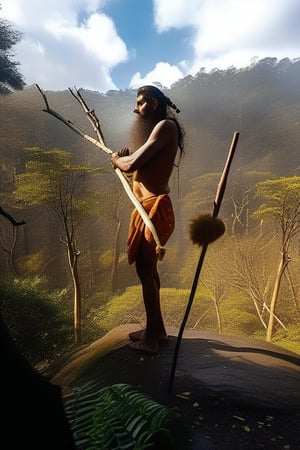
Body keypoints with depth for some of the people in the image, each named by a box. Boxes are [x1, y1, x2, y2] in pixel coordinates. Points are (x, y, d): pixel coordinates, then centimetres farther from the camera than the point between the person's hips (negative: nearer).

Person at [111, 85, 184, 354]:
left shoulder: (166, 126, -9)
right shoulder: (157, 130, 22)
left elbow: (131, 164, -20)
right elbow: (138, 165, 20)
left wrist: (116, 160, 1)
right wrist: (125, 158, 2)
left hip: (154, 208, -10)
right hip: (147, 207, 10)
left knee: (146, 272, -2)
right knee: (147, 270, 16)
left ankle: (151, 339, 14)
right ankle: (156, 330, 31)